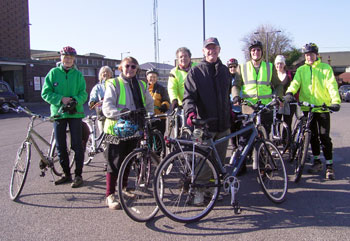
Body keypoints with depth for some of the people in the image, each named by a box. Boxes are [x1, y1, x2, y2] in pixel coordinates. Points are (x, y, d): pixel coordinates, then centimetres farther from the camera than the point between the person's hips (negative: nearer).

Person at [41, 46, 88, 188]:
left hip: (75, 113, -1)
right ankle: (67, 174, 20)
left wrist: (75, 101, -20)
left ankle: (78, 175, 8)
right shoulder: (53, 72, 4)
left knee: (77, 145, -2)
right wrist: (61, 99, -14)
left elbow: (83, 94, 1)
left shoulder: (78, 74, 5)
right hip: (58, 112, 1)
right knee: (60, 146, 6)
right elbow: (45, 93, 0)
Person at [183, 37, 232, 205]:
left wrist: (231, 113, 22)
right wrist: (190, 111, -25)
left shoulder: (225, 71, 15)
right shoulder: (195, 72, 0)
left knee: (219, 159, 11)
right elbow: (189, 96, -8)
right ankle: (199, 191, 10)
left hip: (223, 123, 5)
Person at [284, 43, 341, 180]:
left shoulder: (326, 68, 3)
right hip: (307, 107, 3)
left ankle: (329, 166, 5)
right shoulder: (301, 70, 10)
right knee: (312, 136, 10)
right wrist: (290, 93, -27)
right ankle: (317, 162, 23)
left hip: (323, 107, -3)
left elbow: (332, 85, -8)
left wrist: (335, 101, -24)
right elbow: (295, 82, -5)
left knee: (324, 137, -4)